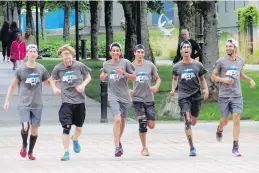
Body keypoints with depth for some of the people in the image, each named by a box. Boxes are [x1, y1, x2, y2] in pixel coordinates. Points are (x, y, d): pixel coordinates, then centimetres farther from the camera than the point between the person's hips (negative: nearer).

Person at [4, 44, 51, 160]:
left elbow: (48, 81, 17)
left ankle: (30, 152, 23)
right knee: (26, 126, -19)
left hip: (37, 105, 3)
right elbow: (12, 85, 4)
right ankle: (24, 145, 9)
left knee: (34, 129, 6)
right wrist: (7, 100, 0)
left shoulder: (41, 69, 2)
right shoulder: (20, 70, -5)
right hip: (24, 104, -3)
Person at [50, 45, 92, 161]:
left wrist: (83, 85, -9)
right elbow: (52, 79, 15)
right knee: (66, 127, -13)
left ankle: (75, 140, 47)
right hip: (66, 101, -1)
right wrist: (54, 88, -3)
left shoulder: (79, 65, -4)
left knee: (79, 128, 11)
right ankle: (66, 153, -5)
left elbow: (88, 77, 9)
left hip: (80, 100, 1)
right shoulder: (58, 68, -2)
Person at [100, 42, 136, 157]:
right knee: (117, 119, -19)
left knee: (122, 120, 15)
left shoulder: (125, 62, -3)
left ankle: (118, 141, 40)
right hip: (113, 95, -1)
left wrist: (123, 73, -17)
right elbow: (103, 75, 22)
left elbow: (133, 77, -1)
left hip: (125, 96, 1)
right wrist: (102, 76, -2)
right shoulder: (106, 64, 3)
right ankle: (117, 147, -20)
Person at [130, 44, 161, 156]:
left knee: (151, 125, -2)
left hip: (149, 99, 2)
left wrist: (156, 86, -8)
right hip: (137, 99, -2)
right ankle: (144, 148, 1)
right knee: (142, 124, -10)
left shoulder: (150, 65, 4)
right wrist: (128, 91, -8)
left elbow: (158, 78, 13)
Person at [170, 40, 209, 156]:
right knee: (187, 121, -15)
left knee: (193, 122, 5)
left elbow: (202, 78, 15)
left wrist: (206, 89, 0)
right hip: (183, 96, -1)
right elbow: (174, 78, 22)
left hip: (196, 95, 1)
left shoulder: (197, 65, 4)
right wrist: (173, 89, 7)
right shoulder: (177, 66, 5)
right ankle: (192, 148, -14)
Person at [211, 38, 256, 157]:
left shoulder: (241, 61, 7)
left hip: (237, 95, 2)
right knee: (225, 120, 6)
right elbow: (213, 76, 3)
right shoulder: (221, 61, -4)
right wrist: (223, 79, -15)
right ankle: (219, 130, 44)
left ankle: (235, 148, -10)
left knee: (236, 119, -11)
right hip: (224, 96, -2)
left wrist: (250, 80, 10)